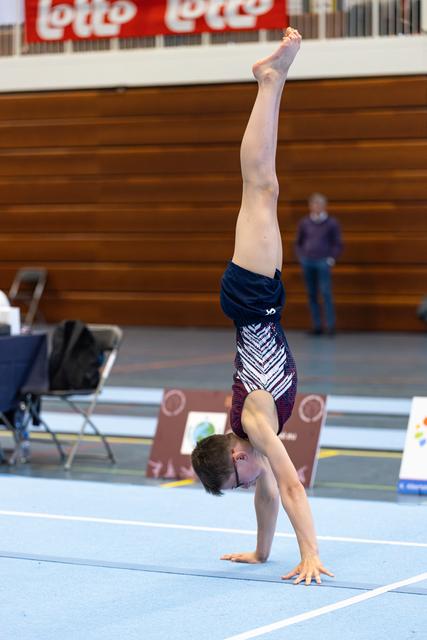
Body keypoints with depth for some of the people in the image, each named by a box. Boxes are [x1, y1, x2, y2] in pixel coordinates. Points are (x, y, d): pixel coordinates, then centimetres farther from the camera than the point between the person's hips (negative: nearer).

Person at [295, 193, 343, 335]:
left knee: (326, 293, -12)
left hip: (323, 262, -3)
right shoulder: (304, 223, 8)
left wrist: (332, 258, -5)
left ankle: (331, 325, -11)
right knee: (312, 294, 4)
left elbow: (338, 244, 6)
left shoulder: (332, 223, 2)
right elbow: (298, 243, 18)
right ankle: (317, 326, 8)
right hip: (307, 262, 3)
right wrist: (301, 257, 6)